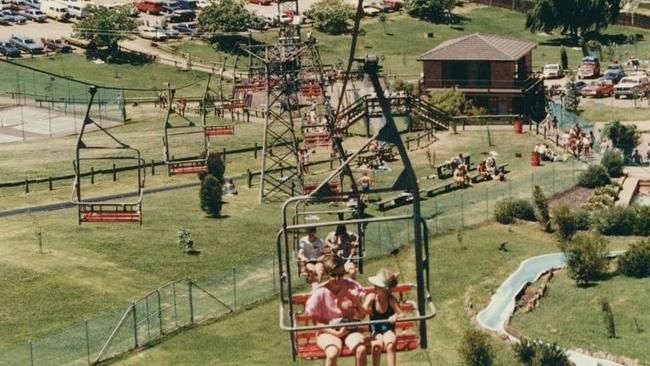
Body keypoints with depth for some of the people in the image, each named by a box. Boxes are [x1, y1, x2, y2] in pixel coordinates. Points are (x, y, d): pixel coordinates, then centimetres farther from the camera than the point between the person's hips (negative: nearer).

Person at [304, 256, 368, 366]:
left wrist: (357, 303, -17)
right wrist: (336, 333, -16)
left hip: (349, 329, 2)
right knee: (333, 353, -34)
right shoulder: (320, 292, -11)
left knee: (361, 349, -29)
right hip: (328, 331, -2)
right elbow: (317, 322, -5)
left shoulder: (351, 287, -3)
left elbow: (361, 316, 4)